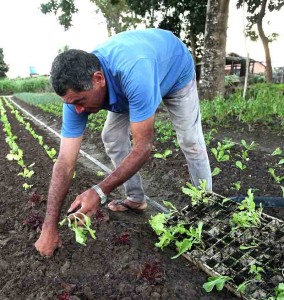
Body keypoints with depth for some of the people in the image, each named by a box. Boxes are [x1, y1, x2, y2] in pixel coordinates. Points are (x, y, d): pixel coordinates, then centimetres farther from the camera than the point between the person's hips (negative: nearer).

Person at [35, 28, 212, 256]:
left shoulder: (134, 73, -49)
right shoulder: (77, 89, -29)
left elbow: (143, 148, -43)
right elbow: (65, 162, -30)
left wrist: (99, 192, -44)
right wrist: (49, 228, -28)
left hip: (175, 68, -4)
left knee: (191, 142, -8)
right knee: (112, 138, -4)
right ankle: (136, 199, 12)